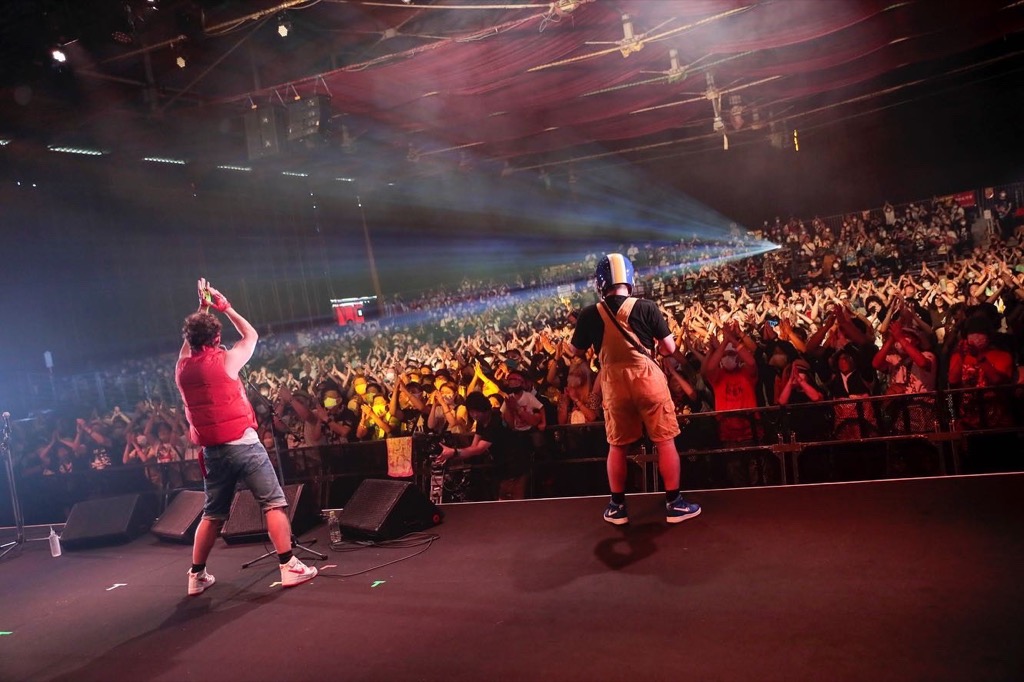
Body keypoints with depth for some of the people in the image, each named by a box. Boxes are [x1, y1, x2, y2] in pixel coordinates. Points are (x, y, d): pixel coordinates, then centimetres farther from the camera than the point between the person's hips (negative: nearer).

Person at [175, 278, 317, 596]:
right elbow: (251, 335, 11)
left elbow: (189, 343, 28)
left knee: (213, 514, 17)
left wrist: (202, 309, 31)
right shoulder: (225, 360, -7)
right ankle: (289, 566, -6)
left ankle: (197, 575, 23)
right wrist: (223, 306, 18)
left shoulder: (181, 367, 6)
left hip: (212, 450, 6)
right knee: (274, 503, -2)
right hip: (243, 443, -5)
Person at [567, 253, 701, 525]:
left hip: (614, 385, 2)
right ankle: (674, 503, 15)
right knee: (665, 442, 9)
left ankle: (617, 507, 21)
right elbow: (670, 348, -4)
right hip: (648, 380, -2)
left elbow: (574, 351, 11)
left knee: (617, 446, 13)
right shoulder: (646, 307, -8)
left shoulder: (590, 314, -4)